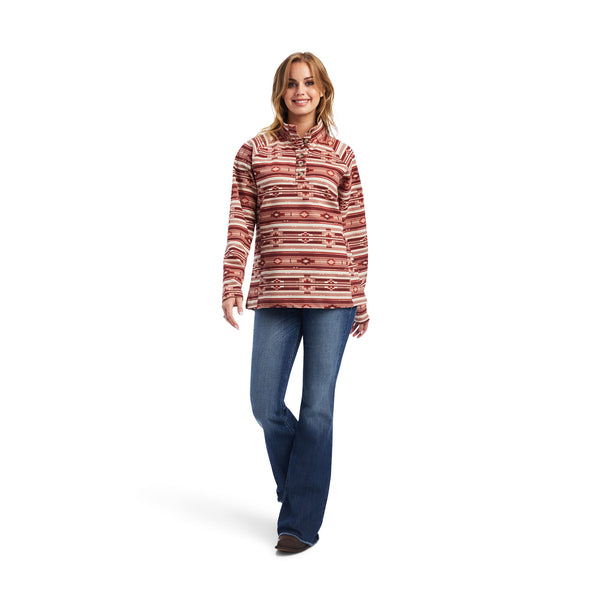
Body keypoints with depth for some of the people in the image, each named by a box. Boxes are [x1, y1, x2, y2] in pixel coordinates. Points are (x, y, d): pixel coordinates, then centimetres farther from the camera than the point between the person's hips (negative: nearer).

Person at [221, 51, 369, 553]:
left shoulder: (341, 155, 9)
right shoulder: (255, 152, 9)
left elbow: (356, 231, 9)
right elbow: (240, 223, 5)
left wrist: (361, 299, 7)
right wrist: (232, 286, -4)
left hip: (332, 295, -1)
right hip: (275, 295, 1)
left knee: (317, 408, 1)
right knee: (265, 404, 2)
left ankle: (302, 522, 12)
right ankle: (298, 488, 28)